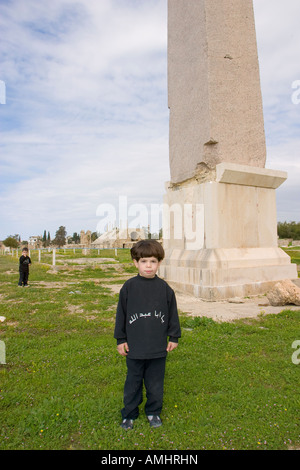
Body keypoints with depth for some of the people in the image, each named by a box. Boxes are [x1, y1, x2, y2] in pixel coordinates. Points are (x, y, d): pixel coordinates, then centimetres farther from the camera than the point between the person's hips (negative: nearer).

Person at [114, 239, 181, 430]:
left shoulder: (164, 288, -5)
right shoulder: (129, 287, -7)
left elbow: (173, 313, 4)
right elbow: (121, 314, 0)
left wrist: (174, 337, 5)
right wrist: (120, 339, 1)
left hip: (158, 348, 1)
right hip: (134, 347, 0)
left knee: (155, 383, 17)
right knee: (133, 383, 16)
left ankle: (154, 412, 40)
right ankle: (129, 414, 37)